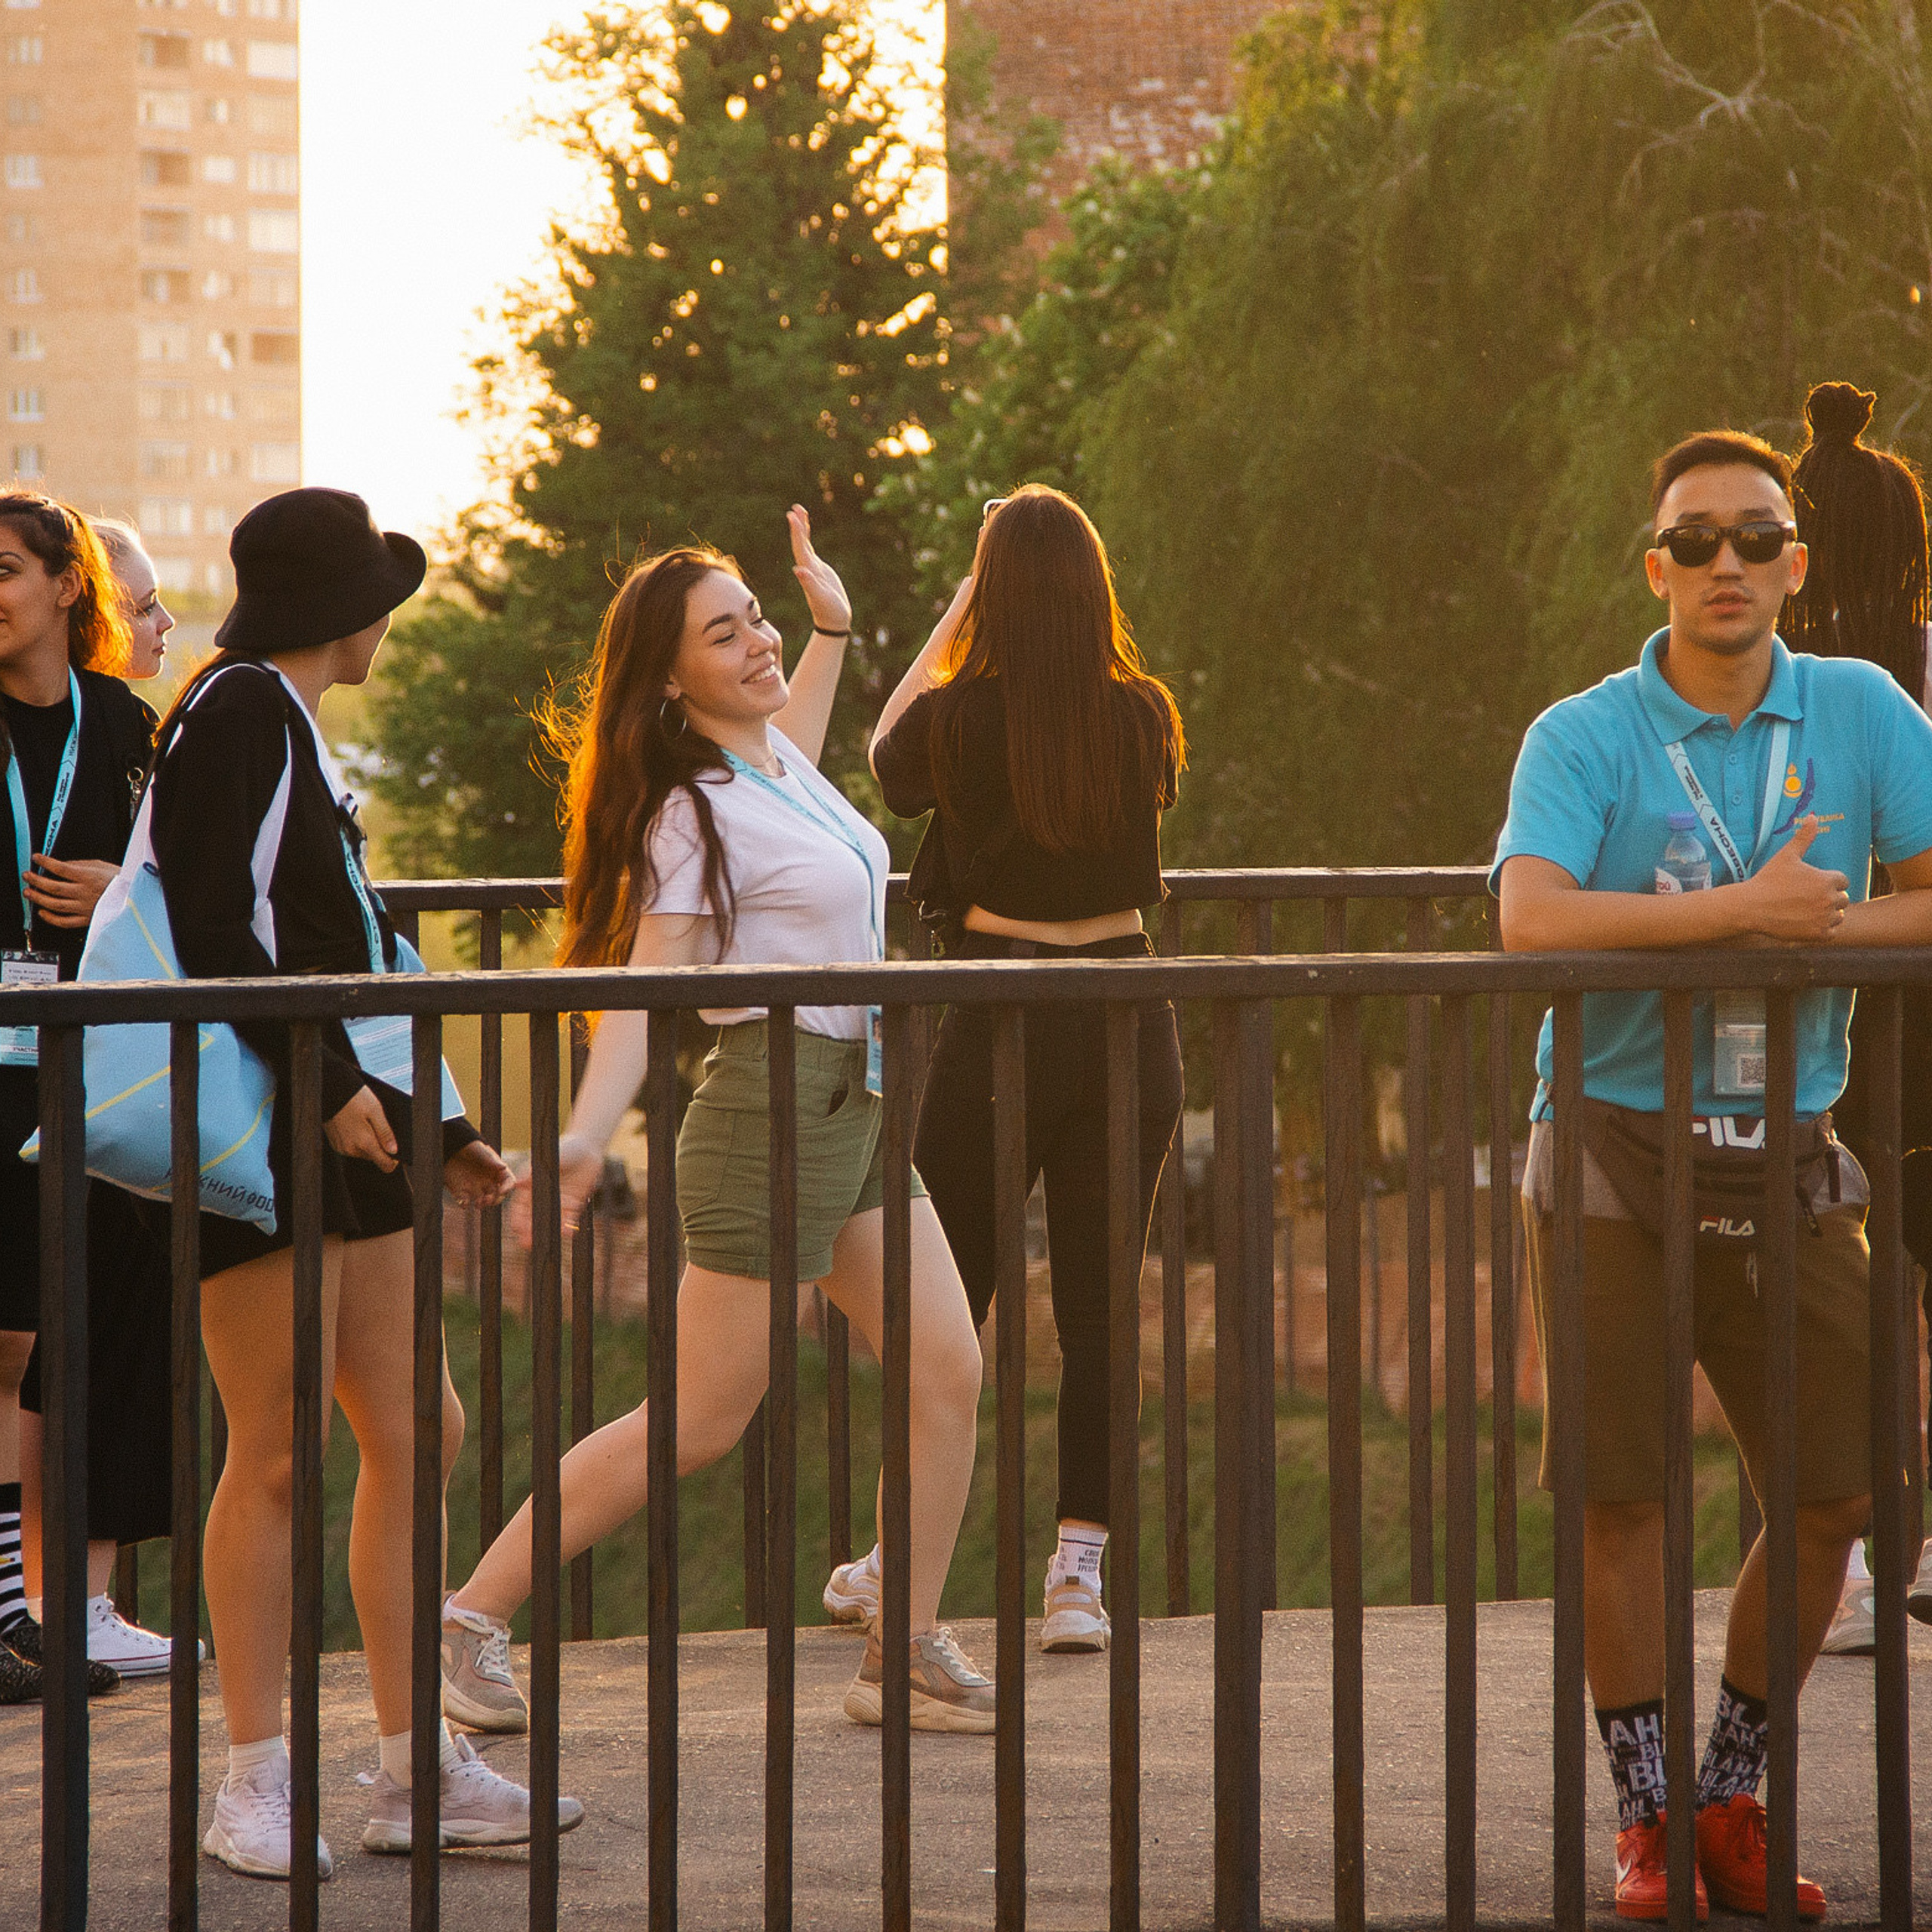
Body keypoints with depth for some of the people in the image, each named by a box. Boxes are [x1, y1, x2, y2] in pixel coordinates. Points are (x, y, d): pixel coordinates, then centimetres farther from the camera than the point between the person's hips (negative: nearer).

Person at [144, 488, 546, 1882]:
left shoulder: (293, 726, 20)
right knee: (277, 1452, -7)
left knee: (413, 1435, 8)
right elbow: (215, 934, -17)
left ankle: (416, 1773, 13)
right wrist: (329, 1081, -21)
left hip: (342, 1116, 10)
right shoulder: (239, 711, -9)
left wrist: (440, 1130, 23)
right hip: (256, 1127, -10)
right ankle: (257, 1785, -1)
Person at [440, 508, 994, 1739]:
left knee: (949, 1372, 1)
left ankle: (906, 1654, 9)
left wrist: (832, 629, 37)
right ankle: (473, 1616, 2)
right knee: (699, 1421, -6)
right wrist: (583, 1139, -33)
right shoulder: (693, 814, -15)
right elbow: (642, 992, -21)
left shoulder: (776, 761, 11)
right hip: (774, 1114, -9)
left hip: (860, 1111, 9)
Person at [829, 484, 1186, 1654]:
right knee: (1098, 1305, 5)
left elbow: (890, 757, 15)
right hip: (1128, 1018, 2)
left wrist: (952, 619, 20)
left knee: (946, 1298, 10)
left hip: (1002, 1017, -2)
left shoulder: (961, 720, -9)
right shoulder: (1147, 721, -3)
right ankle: (1079, 1572, -1)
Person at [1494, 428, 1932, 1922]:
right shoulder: (1584, 737, -6)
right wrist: (1752, 908, -22)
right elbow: (1534, 918, -23)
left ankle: (1737, 1801, 18)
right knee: (1624, 1494, -2)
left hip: (1787, 1153, 3)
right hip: (1614, 1143, -3)